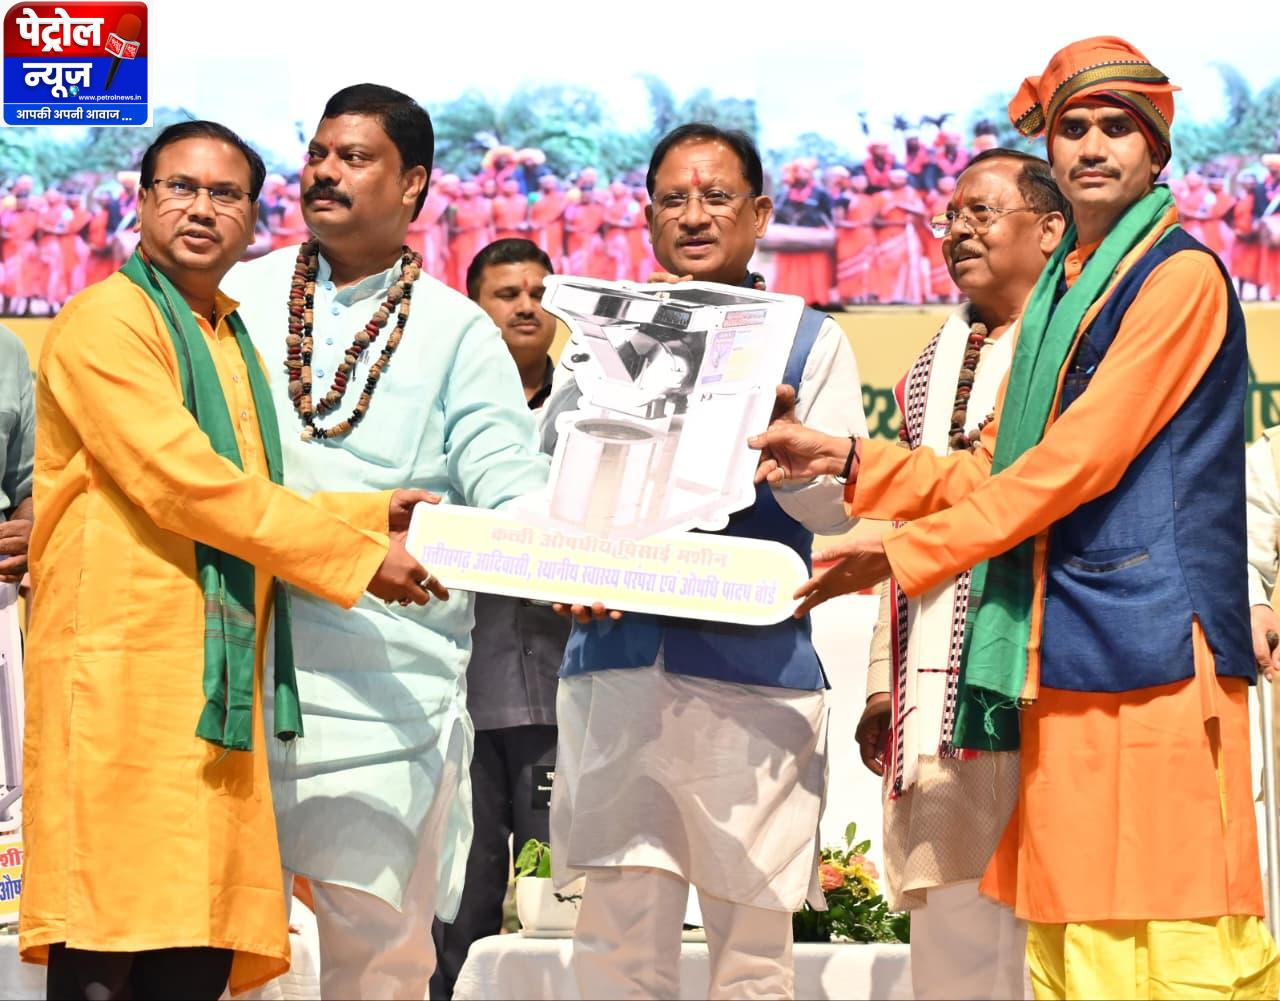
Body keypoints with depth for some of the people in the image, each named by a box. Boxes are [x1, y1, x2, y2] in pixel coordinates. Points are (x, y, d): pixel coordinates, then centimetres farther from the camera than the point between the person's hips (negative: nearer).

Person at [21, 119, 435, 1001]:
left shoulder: (233, 346, 24)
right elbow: (182, 485, -13)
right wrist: (358, 552, -9)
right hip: (122, 671, -8)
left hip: (217, 682, 8)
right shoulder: (108, 319, -3)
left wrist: (374, 513, 10)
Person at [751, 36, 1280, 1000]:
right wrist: (847, 460, 11)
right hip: (1061, 656, 8)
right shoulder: (1059, 291, 22)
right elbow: (992, 471, 24)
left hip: (1149, 644, -8)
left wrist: (906, 551, -9)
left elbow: (1080, 458, -12)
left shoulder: (1181, 276, -6)